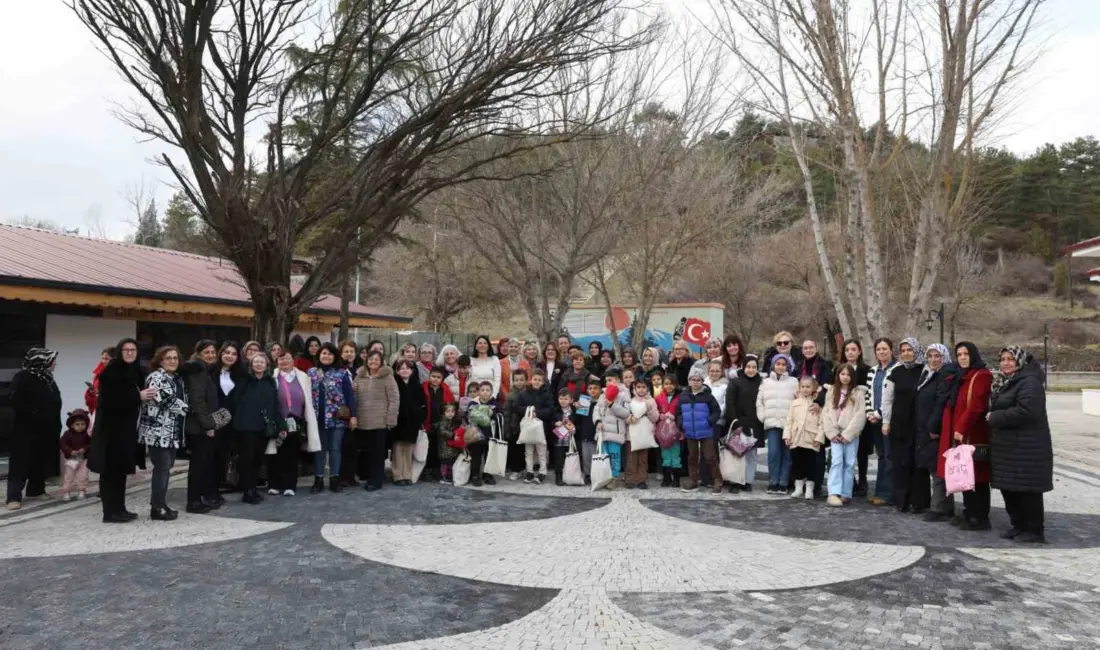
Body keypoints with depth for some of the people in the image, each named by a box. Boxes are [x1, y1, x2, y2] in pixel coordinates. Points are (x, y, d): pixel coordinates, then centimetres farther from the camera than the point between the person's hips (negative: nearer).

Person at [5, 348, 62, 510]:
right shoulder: (22, 378, -10)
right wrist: (35, 414, -22)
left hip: (46, 428, 7)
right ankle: (14, 497, -6)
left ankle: (36, 490, 21)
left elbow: (55, 402, 15)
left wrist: (56, 424, 9)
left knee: (41, 460, 11)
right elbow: (16, 403, -17)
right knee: (21, 461, -6)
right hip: (26, 428, -7)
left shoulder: (48, 378, 12)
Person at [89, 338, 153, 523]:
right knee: (110, 469, -3)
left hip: (127, 427, 7)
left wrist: (146, 397, -3)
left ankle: (120, 509, 18)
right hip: (110, 426, -7)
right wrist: (138, 396, -22)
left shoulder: (137, 372, 11)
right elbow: (111, 399, -19)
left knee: (121, 468, 11)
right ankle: (110, 512, 1)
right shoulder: (110, 371, -10)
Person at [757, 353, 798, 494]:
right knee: (773, 453, -8)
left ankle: (783, 484, 5)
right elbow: (759, 402, 11)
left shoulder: (793, 381, 9)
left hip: (789, 424, 0)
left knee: (786, 454, 0)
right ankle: (773, 483, -1)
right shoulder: (765, 382, 13)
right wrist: (762, 417, 0)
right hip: (772, 423, 0)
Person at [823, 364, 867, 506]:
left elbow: (861, 415, -6)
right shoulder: (831, 391, 10)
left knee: (850, 463, 2)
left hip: (851, 434, -1)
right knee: (837, 461, -9)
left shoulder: (858, 392, 1)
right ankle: (833, 493, -16)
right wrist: (832, 432, -5)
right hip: (835, 433, 1)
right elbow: (826, 413, 6)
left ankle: (845, 494, 9)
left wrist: (847, 434, -11)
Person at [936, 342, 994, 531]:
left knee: (976, 476, -4)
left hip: (972, 434, -9)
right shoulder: (957, 376, 18)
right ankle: (969, 513, 20)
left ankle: (980, 518, 0)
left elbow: (976, 406, -18)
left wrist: (961, 428, -21)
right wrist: (952, 429, 12)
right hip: (957, 432, 9)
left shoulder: (982, 376, -9)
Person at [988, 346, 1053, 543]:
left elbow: (1025, 411, -25)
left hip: (1026, 449, -9)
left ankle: (1034, 531, 8)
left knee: (1027, 489, -2)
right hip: (1006, 447, 9)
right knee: (1008, 488, 13)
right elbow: (996, 408, 25)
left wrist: (995, 417, -16)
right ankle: (1018, 525, 25)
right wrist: (993, 418, 4)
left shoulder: (1029, 382, -13)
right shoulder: (1004, 382, 16)